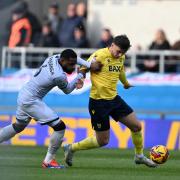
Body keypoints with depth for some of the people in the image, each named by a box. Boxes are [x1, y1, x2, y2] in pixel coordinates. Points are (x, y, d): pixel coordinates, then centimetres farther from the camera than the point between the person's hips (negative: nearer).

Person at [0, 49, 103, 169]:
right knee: (60, 126, -6)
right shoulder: (59, 76, -27)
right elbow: (67, 90, -4)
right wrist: (80, 76, 4)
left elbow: (73, 57, 13)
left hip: (23, 95, 10)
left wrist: (90, 65, -1)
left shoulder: (54, 58, -5)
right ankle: (49, 161, 3)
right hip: (32, 101, -10)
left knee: (19, 126, 31)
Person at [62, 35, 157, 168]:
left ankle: (139, 156, 30)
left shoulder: (121, 57, 5)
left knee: (136, 126, 8)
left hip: (114, 99, 7)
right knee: (103, 141, -1)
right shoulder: (100, 55, -18)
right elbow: (83, 69, -16)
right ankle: (71, 148, 16)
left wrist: (125, 83, 44)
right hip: (98, 101, -7)